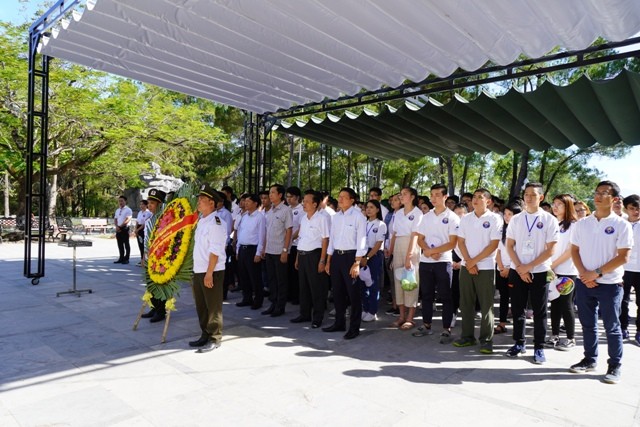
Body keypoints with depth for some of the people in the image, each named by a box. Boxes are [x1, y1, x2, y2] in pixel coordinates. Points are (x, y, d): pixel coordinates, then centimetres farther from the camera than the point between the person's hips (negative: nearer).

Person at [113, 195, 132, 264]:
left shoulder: (128, 210, -5)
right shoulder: (117, 210, 17)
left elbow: (127, 220, -15)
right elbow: (115, 219, 16)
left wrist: (120, 226, -16)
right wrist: (116, 226, -2)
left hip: (125, 228, -7)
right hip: (118, 229, 7)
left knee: (126, 244, -2)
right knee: (120, 244, 9)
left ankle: (126, 259, 2)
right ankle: (121, 258, 15)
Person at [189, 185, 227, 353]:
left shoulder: (216, 222, -15)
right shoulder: (201, 220, 13)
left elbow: (215, 251, -20)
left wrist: (209, 273, -21)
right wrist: (198, 272, 17)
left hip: (212, 272, -9)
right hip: (198, 270, 9)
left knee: (213, 307, 1)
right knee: (201, 306, 17)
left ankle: (214, 339, 13)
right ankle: (205, 335, 31)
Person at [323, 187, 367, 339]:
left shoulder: (358, 217, -8)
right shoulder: (336, 217, 10)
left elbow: (361, 241, -12)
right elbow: (332, 239, 14)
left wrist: (357, 263, -18)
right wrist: (328, 261, 12)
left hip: (350, 256, -6)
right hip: (336, 256, 6)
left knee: (353, 293, 2)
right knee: (337, 292, 14)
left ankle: (354, 327, 13)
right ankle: (339, 322, 29)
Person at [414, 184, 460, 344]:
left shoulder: (452, 217, -4)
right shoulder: (426, 217, 11)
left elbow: (452, 243, -10)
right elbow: (420, 239, 9)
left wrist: (433, 251, -14)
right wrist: (428, 251, -10)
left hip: (443, 262, -5)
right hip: (425, 261, 5)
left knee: (445, 296, 1)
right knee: (426, 295, 11)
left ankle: (446, 330, 8)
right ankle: (426, 325, 23)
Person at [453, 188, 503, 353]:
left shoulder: (495, 219, -4)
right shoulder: (465, 218, 8)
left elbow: (493, 245, -10)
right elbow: (460, 242, 6)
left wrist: (474, 261, -11)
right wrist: (468, 262, -7)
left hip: (485, 267, -4)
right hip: (466, 266, 4)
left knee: (486, 305, 2)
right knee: (466, 303, 9)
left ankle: (486, 340, 11)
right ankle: (467, 336, 19)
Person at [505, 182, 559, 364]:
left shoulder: (549, 220, -4)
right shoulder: (516, 219, 4)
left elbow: (550, 250, -7)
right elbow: (509, 246, 4)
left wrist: (528, 267, -12)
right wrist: (519, 268, -8)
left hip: (539, 272, -2)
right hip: (517, 271, 3)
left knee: (539, 312, 6)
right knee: (517, 310, 9)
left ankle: (539, 348, 18)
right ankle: (519, 343, 24)